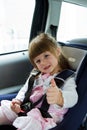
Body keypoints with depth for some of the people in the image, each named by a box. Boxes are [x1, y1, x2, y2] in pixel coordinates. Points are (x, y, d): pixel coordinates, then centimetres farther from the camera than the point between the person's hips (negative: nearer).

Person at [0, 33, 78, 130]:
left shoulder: (67, 78, -5)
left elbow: (72, 98, -23)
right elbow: (24, 90, 21)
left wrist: (59, 97, -48)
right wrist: (18, 101, -4)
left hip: (45, 118, -6)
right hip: (27, 110, 7)